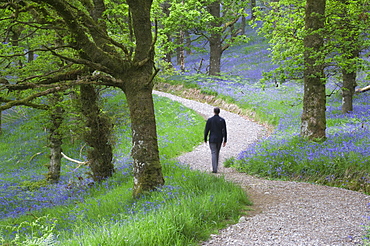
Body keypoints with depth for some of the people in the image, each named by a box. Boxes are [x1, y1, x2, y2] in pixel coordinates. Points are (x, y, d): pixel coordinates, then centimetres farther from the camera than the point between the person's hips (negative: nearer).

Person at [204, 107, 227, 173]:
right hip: (220, 139, 2)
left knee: (214, 153, -3)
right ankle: (215, 166, 30)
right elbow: (224, 131, -4)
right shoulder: (222, 120, -4)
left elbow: (206, 130, -4)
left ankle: (214, 169, -13)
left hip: (212, 139, -2)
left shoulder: (210, 120, -7)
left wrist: (205, 139, 8)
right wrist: (225, 141, 1)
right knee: (217, 153, 19)